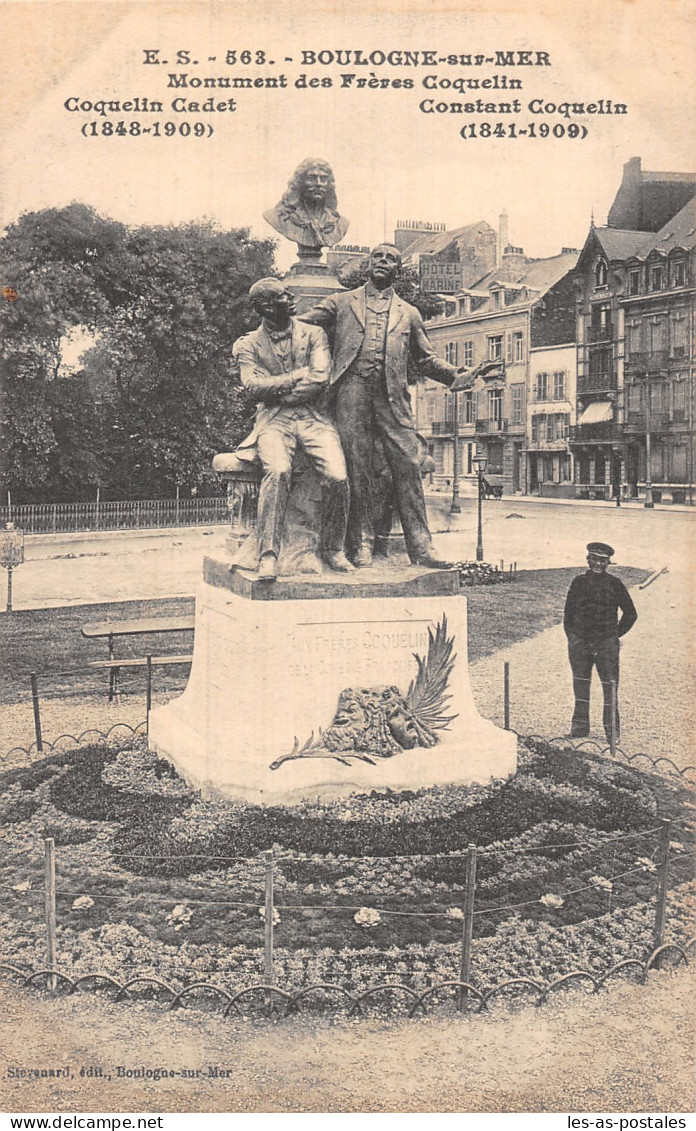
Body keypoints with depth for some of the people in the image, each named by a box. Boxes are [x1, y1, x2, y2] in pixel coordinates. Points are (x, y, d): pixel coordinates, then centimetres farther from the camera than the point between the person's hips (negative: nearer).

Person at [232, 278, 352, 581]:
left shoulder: (313, 334, 12)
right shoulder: (248, 345, 12)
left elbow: (321, 379, -3)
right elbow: (254, 386, -5)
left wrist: (278, 390, -6)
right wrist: (302, 375, -6)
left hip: (314, 417, 1)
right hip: (274, 421, -1)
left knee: (338, 476, -23)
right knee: (278, 470, -33)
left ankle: (333, 549, -2)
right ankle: (268, 554, -29)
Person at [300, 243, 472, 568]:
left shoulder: (408, 313, 25)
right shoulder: (341, 303, 20)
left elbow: (426, 358, 26)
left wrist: (456, 376, 9)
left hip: (393, 397, 1)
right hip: (352, 391, -1)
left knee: (408, 464, -7)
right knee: (357, 467, -4)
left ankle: (420, 546, -6)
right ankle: (361, 544, 3)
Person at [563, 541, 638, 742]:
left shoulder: (615, 584, 0)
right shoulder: (579, 582, 5)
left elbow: (630, 614, 8)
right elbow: (568, 612, 14)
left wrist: (615, 635, 6)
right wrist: (572, 636, 7)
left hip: (606, 643, -2)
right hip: (580, 642, 2)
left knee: (610, 688, -2)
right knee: (580, 686, 9)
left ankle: (612, 731, 9)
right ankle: (579, 727, 21)